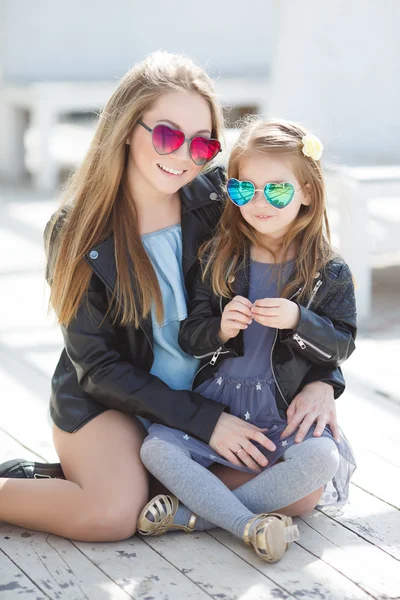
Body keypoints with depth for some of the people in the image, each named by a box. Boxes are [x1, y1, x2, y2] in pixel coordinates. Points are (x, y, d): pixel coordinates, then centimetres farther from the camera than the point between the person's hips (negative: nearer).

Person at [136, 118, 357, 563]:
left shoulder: (328, 271, 0)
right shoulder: (217, 259, 4)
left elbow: (341, 347, 0)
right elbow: (189, 338, 5)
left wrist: (298, 320, -19)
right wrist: (220, 330, -18)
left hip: (287, 410, -1)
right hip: (215, 400, 2)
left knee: (321, 458, -32)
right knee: (156, 448, -24)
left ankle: (195, 513, -27)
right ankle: (252, 525, -32)